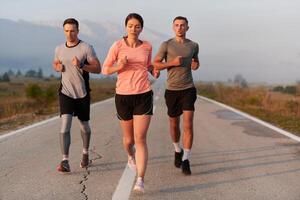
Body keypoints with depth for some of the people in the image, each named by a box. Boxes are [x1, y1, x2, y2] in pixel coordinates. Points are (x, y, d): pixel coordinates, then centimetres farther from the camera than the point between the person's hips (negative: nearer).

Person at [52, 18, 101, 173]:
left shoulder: (86, 48, -7)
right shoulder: (59, 49, 5)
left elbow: (98, 68, -10)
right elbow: (55, 63, 23)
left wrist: (81, 65, -25)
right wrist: (57, 67, -1)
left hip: (82, 93, -1)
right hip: (65, 92, 1)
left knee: (84, 125, 14)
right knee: (65, 124, -14)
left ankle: (85, 154, 38)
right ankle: (65, 161, -16)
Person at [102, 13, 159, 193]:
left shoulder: (147, 46, 5)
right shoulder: (117, 46, -4)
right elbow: (105, 70, 2)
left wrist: (155, 71, 1)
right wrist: (119, 67, -18)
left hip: (144, 96, 0)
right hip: (123, 96, 0)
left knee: (140, 139, -13)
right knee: (129, 139, 16)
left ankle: (140, 181, -14)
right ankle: (131, 156, 52)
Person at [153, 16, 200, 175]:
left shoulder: (193, 45, 6)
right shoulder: (166, 45, -2)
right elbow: (155, 65, -3)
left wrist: (196, 65, -1)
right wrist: (172, 63, -17)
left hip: (188, 89, 0)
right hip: (171, 90, 0)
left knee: (188, 125, -13)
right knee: (174, 124, 13)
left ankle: (185, 160, -8)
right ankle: (178, 150, 41)